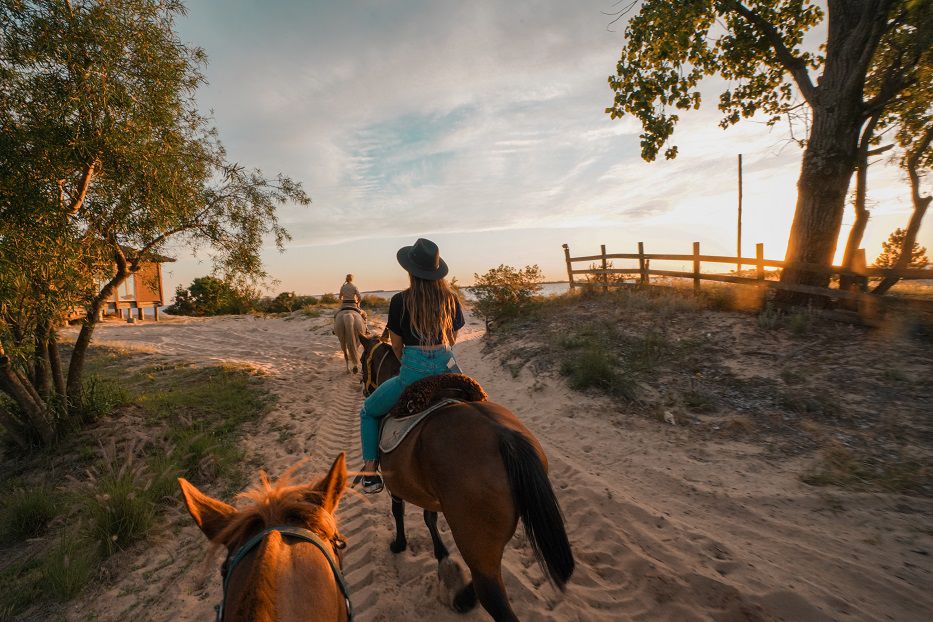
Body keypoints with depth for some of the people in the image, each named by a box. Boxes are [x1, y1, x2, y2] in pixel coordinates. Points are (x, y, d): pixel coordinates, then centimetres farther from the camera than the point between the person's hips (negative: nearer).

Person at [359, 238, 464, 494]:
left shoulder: (400, 301, -6)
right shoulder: (451, 298, 2)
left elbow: (396, 344, 4)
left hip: (413, 372, -3)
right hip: (447, 368, 3)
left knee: (368, 412, 24)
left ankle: (370, 472, 20)